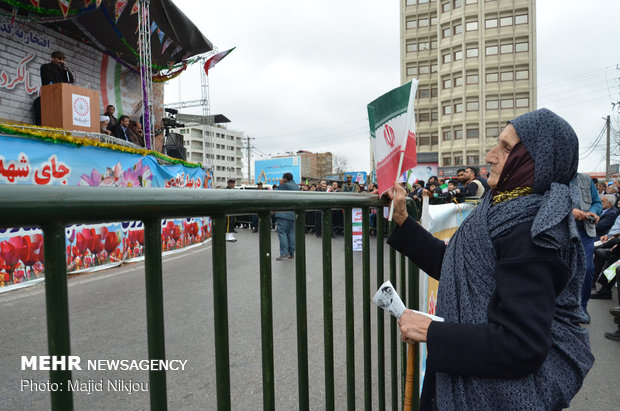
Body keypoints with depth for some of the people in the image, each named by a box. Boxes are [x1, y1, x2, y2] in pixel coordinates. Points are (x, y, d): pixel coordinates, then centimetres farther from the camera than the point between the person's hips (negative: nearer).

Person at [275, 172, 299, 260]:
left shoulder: (284, 185, -10)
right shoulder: (296, 186, 15)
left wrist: (280, 185, 5)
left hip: (284, 213, -8)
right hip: (294, 214, 8)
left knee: (282, 232, -6)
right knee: (291, 233, 11)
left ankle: (284, 253, -11)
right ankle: (291, 253, 13)